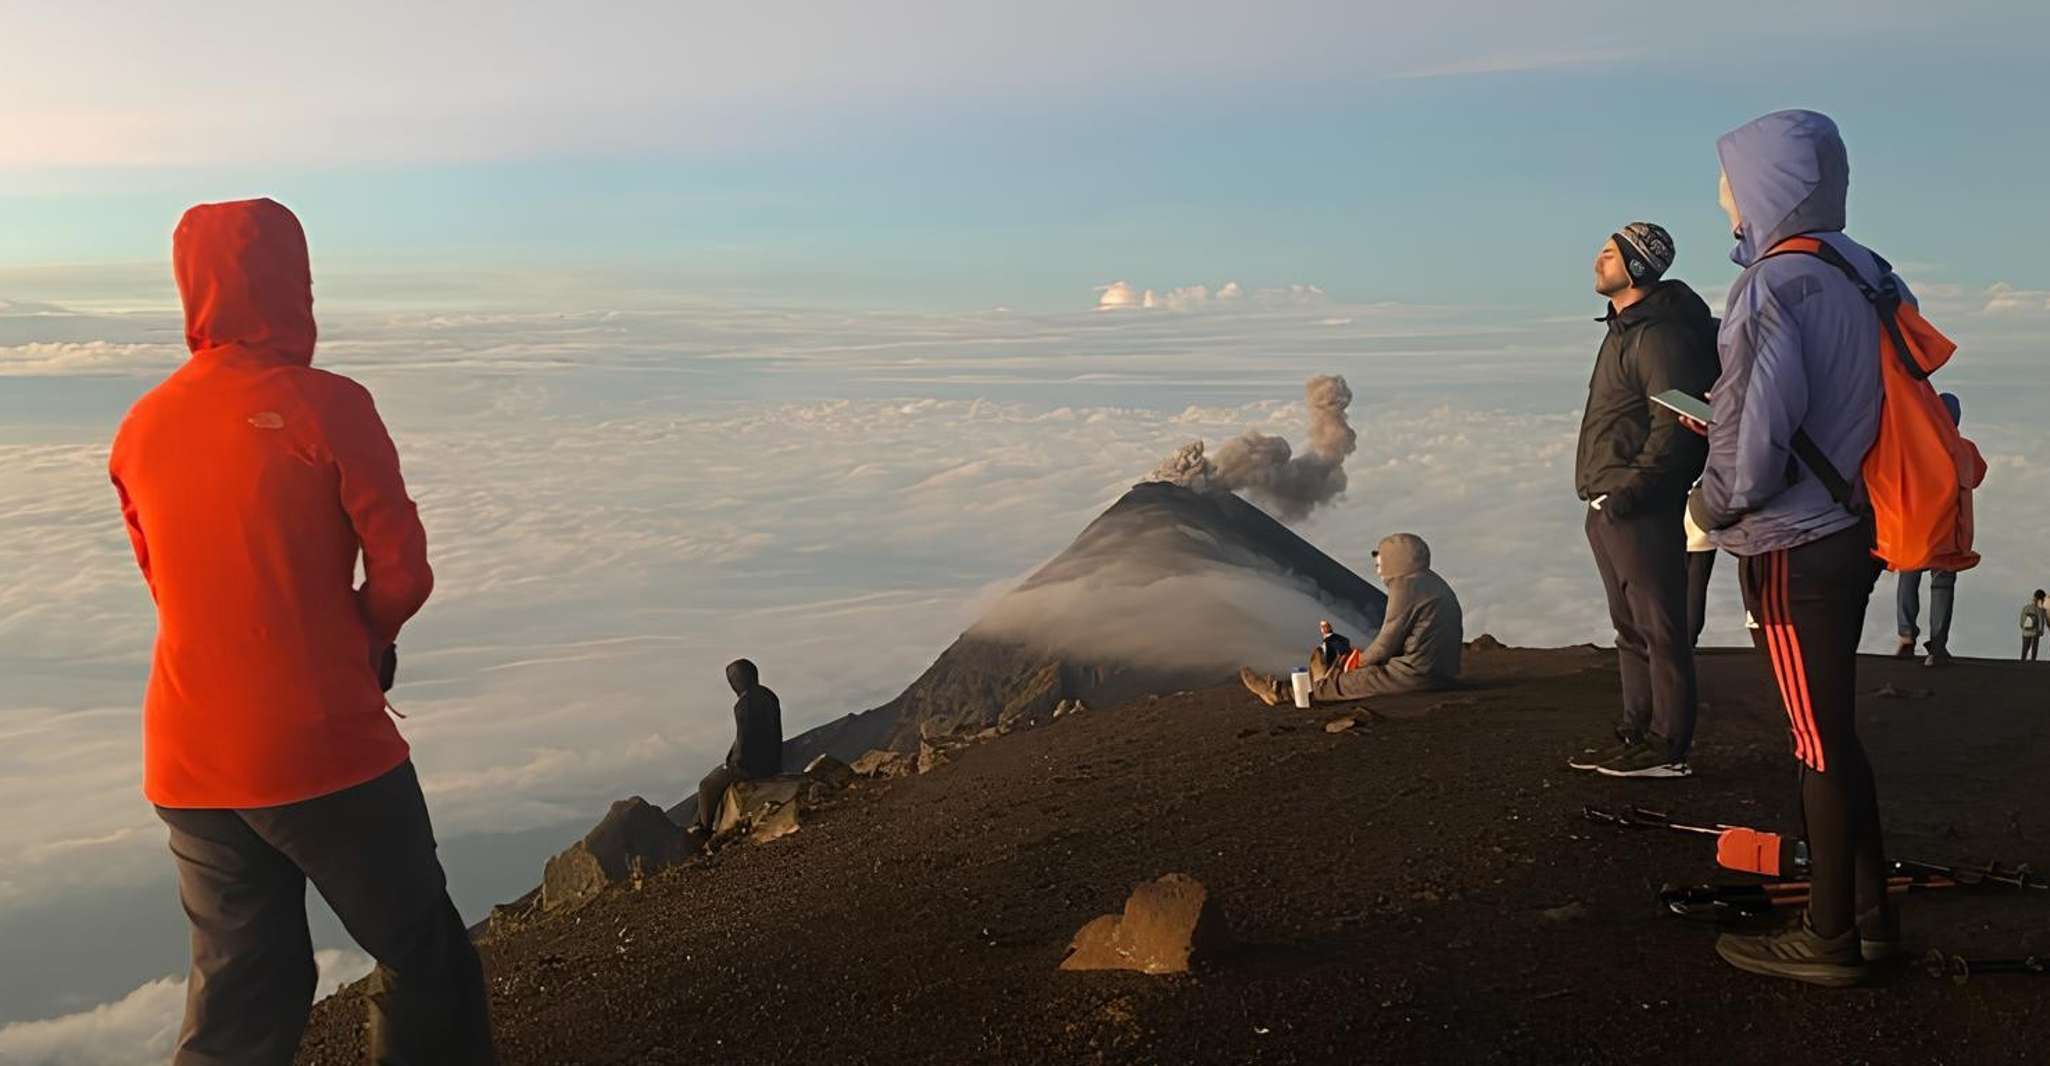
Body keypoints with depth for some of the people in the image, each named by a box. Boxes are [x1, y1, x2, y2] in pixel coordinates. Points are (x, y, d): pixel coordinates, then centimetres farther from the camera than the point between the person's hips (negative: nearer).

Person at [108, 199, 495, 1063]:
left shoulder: (141, 429, 6)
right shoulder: (325, 407, -12)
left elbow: (170, 586, 16)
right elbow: (403, 573, -11)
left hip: (187, 765, 6)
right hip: (324, 749, -6)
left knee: (238, 991, 15)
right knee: (422, 960, 12)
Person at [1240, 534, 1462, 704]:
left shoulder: (1406, 587, -15)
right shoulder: (1434, 583, 16)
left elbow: (1386, 646, -14)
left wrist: (1358, 662, 5)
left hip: (1417, 674, -9)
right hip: (1443, 673, 9)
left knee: (1345, 682, 5)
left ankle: (1282, 692, 16)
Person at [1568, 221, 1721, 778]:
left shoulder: (1659, 334, -14)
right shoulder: (1624, 329, 18)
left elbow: (1674, 426, -21)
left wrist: (1630, 492, -20)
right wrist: (1602, 499, 16)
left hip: (1641, 511, -11)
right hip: (1609, 509, 11)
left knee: (1660, 628, -3)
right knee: (1631, 628, 16)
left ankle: (1667, 747, 3)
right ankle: (1636, 733, 25)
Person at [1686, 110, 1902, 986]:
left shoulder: (1774, 288, -19)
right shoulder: (1864, 273, 7)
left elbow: (1752, 445, -24)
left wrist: (1712, 503, -3)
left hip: (1793, 547, -8)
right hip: (1854, 529, 9)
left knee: (1819, 742, 2)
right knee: (1834, 729, 18)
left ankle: (1829, 939, 14)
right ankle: (1870, 913, 27)